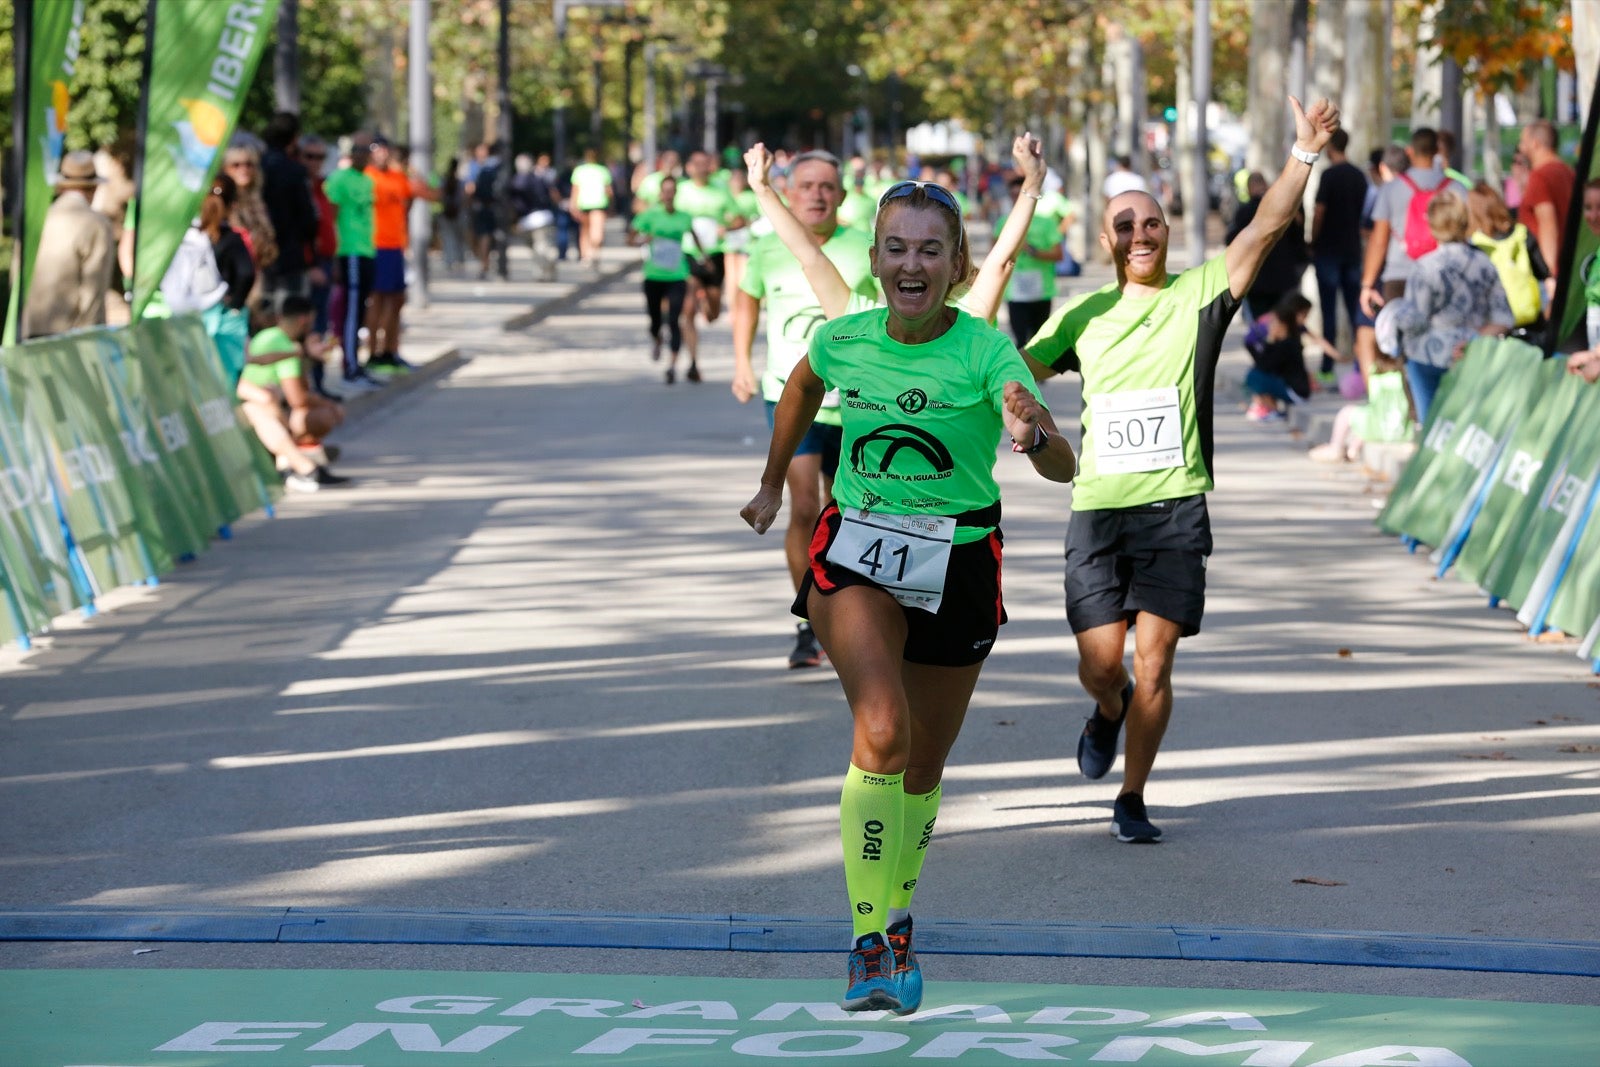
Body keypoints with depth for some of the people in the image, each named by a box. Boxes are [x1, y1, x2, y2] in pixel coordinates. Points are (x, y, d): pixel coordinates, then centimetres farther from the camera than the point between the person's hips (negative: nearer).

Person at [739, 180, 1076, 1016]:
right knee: (881, 731, -24)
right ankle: (868, 943, -22)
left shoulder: (986, 355, -17)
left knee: (923, 764, 13)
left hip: (958, 563, 0)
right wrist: (773, 483, 26)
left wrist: (1034, 436, -51)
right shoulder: (843, 341, -7)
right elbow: (801, 387, 19)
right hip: (856, 554, 0)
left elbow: (1064, 467, -29)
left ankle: (897, 920, 39)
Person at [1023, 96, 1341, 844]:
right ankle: (1109, 713, 34)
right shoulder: (1083, 317, 12)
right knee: (1100, 662, -3)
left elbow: (1265, 228, -7)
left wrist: (1305, 153, -17)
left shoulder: (1198, 296, 4)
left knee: (1154, 660, -5)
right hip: (1098, 508, 2)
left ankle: (1132, 798, 9)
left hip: (1175, 508, -2)